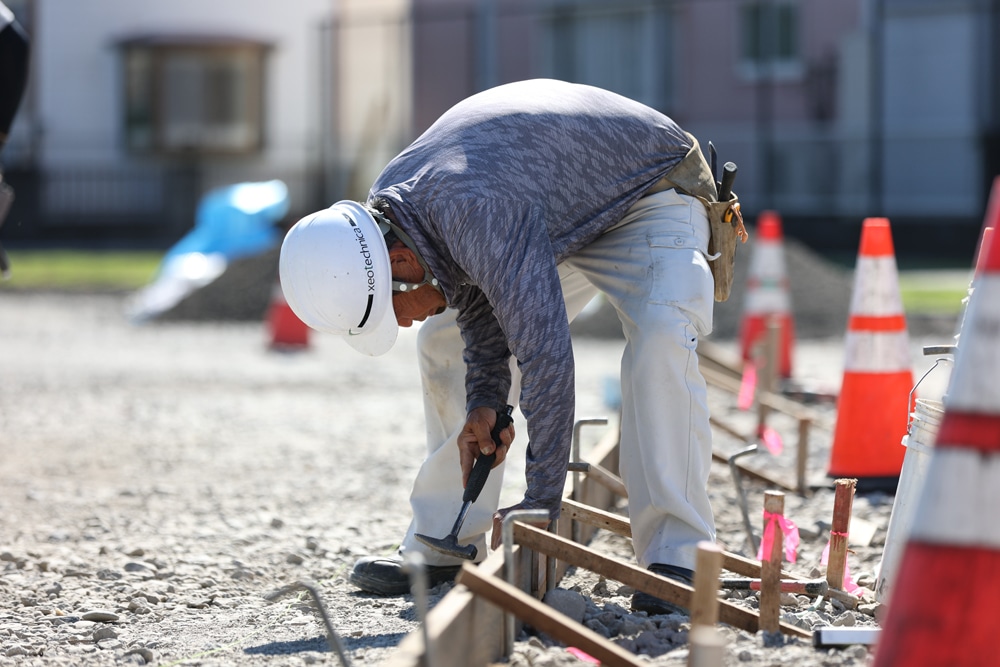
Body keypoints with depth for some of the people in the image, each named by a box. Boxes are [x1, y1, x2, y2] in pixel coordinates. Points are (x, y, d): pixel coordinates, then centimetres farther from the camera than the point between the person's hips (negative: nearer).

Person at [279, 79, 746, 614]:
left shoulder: (479, 213, -42)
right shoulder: (386, 205, -14)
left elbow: (546, 354, -41)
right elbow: (477, 296, 2)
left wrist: (540, 504, -35)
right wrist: (483, 402, -11)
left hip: (651, 198, -9)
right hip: (567, 222, 9)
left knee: (660, 339, -34)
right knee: (446, 345, 6)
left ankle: (674, 557, -31)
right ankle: (444, 546, 13)